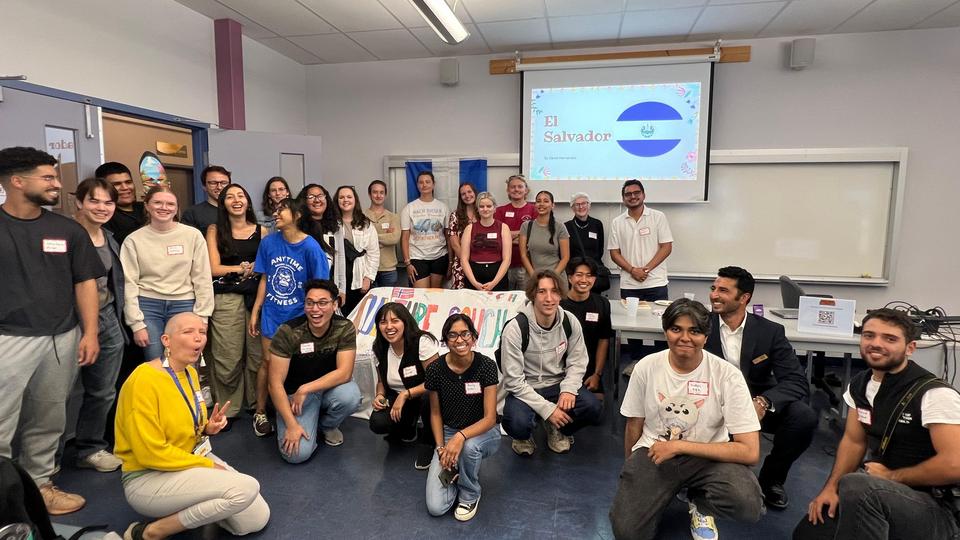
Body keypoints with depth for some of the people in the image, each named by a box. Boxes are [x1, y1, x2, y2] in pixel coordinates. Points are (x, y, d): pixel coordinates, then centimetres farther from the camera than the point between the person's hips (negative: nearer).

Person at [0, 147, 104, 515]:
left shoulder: (68, 230, 7)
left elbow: (85, 283, 8)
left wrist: (90, 333, 0)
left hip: (62, 339, 3)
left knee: (48, 422, 13)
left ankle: (39, 484, 27)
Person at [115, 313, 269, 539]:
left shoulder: (190, 372, 5)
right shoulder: (144, 380, -22)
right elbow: (151, 454, -24)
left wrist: (208, 428, -2)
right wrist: (207, 465, -15)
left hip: (193, 459, 8)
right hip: (148, 478, -8)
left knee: (257, 519, 0)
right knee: (247, 488, -27)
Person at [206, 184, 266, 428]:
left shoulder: (261, 231, 10)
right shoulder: (215, 230, 8)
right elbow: (214, 268, 1)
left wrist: (247, 269, -8)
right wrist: (243, 268, -2)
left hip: (256, 296, 1)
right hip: (226, 299, -1)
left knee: (259, 353, 0)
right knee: (228, 357, -1)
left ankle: (259, 406, 15)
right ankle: (227, 409, 14)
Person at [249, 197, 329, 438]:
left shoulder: (310, 247, -14)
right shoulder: (268, 242, -3)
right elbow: (264, 279, 5)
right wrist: (254, 313, 6)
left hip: (299, 315, -2)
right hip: (271, 313, 2)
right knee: (268, 361, 7)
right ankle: (260, 411, 24)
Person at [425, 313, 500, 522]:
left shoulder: (486, 366, -18)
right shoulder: (436, 369, -12)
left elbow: (490, 418, -20)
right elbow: (435, 413, 2)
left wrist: (461, 436, -36)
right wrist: (441, 448, -11)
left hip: (483, 433, -1)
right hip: (449, 433, 1)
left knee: (469, 446, -40)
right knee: (435, 507, -15)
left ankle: (470, 495, -6)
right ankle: (456, 469, 17)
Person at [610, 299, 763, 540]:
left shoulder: (728, 375, -16)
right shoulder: (646, 367, -9)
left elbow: (750, 452, -19)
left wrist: (679, 446, -20)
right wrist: (632, 469, 17)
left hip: (708, 456, -1)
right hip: (652, 453, 1)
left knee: (748, 506, -32)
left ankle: (701, 502, 4)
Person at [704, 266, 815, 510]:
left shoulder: (770, 331, -8)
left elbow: (797, 381, -14)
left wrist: (763, 402, -35)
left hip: (756, 405, 1)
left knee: (804, 417, -26)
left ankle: (770, 479, 4)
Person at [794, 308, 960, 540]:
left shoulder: (934, 395, -20)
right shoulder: (859, 384, 1)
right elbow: (854, 441, 8)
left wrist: (890, 476, -12)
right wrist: (831, 487, -4)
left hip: (936, 508, -7)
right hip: (881, 488, 7)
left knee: (857, 486, -37)